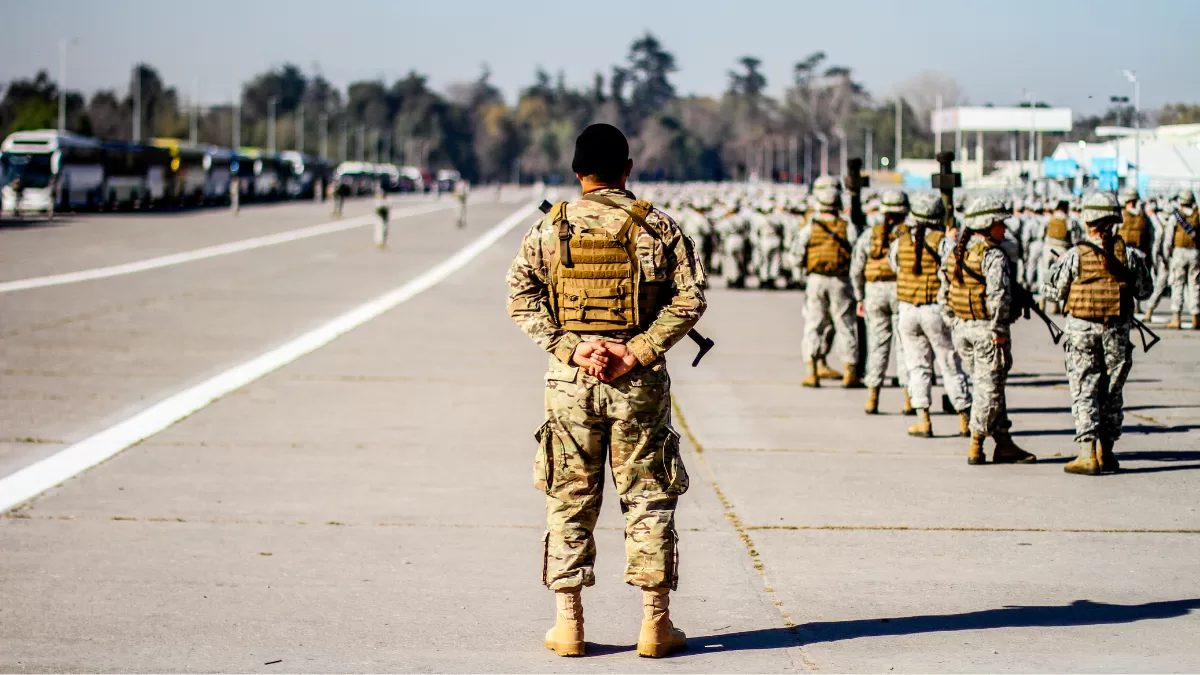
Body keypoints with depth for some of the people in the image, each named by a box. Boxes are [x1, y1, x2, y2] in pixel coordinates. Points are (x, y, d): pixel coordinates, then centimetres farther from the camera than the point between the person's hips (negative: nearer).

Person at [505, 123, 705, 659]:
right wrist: (637, 352, -11)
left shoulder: (551, 228, 1)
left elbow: (521, 298, -6)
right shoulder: (657, 226, -2)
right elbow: (689, 298, -8)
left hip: (570, 382, 1)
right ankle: (655, 623, 7)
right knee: (648, 499, 7)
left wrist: (572, 348, -10)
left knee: (568, 500, 9)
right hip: (639, 384, -1)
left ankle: (568, 623, 9)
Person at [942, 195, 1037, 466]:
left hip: (961, 328, 8)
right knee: (990, 388, 2)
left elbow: (943, 296, 13)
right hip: (987, 329, -8)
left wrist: (955, 325, 17)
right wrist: (999, 330, -17)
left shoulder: (955, 254, 10)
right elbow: (999, 295, -23)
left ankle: (1004, 444, 14)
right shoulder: (993, 255, -15)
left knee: (988, 387, 13)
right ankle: (976, 448, 5)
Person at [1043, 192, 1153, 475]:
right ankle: (1106, 452, 19)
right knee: (1112, 393, 13)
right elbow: (1145, 292, 5)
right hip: (1117, 330, 2)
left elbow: (1052, 290, -3)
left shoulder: (1074, 256, -10)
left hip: (1082, 331, -2)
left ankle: (1087, 453, -9)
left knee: (1084, 391, 2)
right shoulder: (1129, 254, -5)